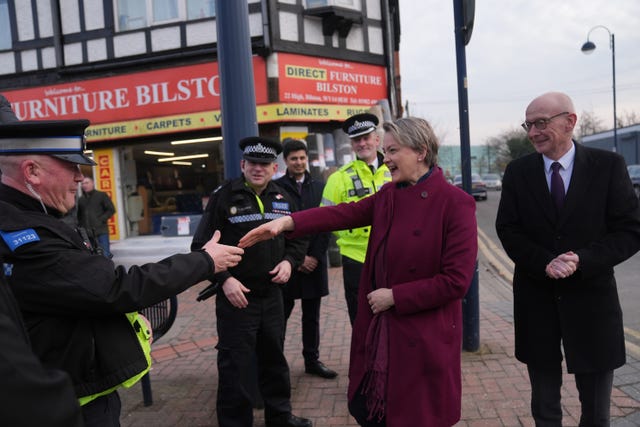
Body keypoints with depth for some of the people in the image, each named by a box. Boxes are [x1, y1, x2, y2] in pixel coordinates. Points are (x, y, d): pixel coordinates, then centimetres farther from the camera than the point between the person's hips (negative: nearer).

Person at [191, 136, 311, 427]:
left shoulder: (283, 199, 7)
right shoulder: (223, 197, -7)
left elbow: (298, 239, 16)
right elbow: (202, 246, -7)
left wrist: (289, 261, -4)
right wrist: (224, 279, -16)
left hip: (272, 295, 5)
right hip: (235, 297, -5)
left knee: (274, 359, 20)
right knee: (236, 366, 3)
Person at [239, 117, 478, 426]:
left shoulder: (455, 203, -14)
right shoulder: (388, 195, 7)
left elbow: (456, 280, -18)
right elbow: (343, 214, -5)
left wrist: (394, 296, -16)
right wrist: (287, 222, -17)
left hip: (424, 339, -6)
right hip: (377, 332, 6)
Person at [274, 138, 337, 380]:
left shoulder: (319, 187, 9)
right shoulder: (276, 188, -2)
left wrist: (315, 256, -4)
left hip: (314, 262, 3)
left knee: (312, 316, 12)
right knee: (280, 315, 3)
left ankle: (312, 360, 23)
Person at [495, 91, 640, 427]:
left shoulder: (609, 166, -4)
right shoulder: (517, 172, 0)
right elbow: (508, 230, -2)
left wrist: (582, 260, -20)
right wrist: (545, 264, -18)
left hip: (591, 298, -1)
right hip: (536, 299, 1)